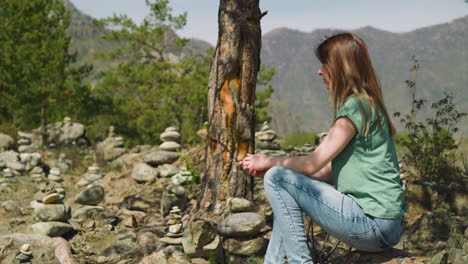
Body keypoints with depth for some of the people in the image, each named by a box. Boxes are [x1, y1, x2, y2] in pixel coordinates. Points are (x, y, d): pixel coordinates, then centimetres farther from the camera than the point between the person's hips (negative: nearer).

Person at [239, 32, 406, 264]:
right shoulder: (364, 104, 17)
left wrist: (269, 163, 2)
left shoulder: (356, 106, -13)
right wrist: (271, 165, 7)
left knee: (277, 178, -13)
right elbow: (328, 170, 13)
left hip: (374, 224, -10)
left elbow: (312, 164, -14)